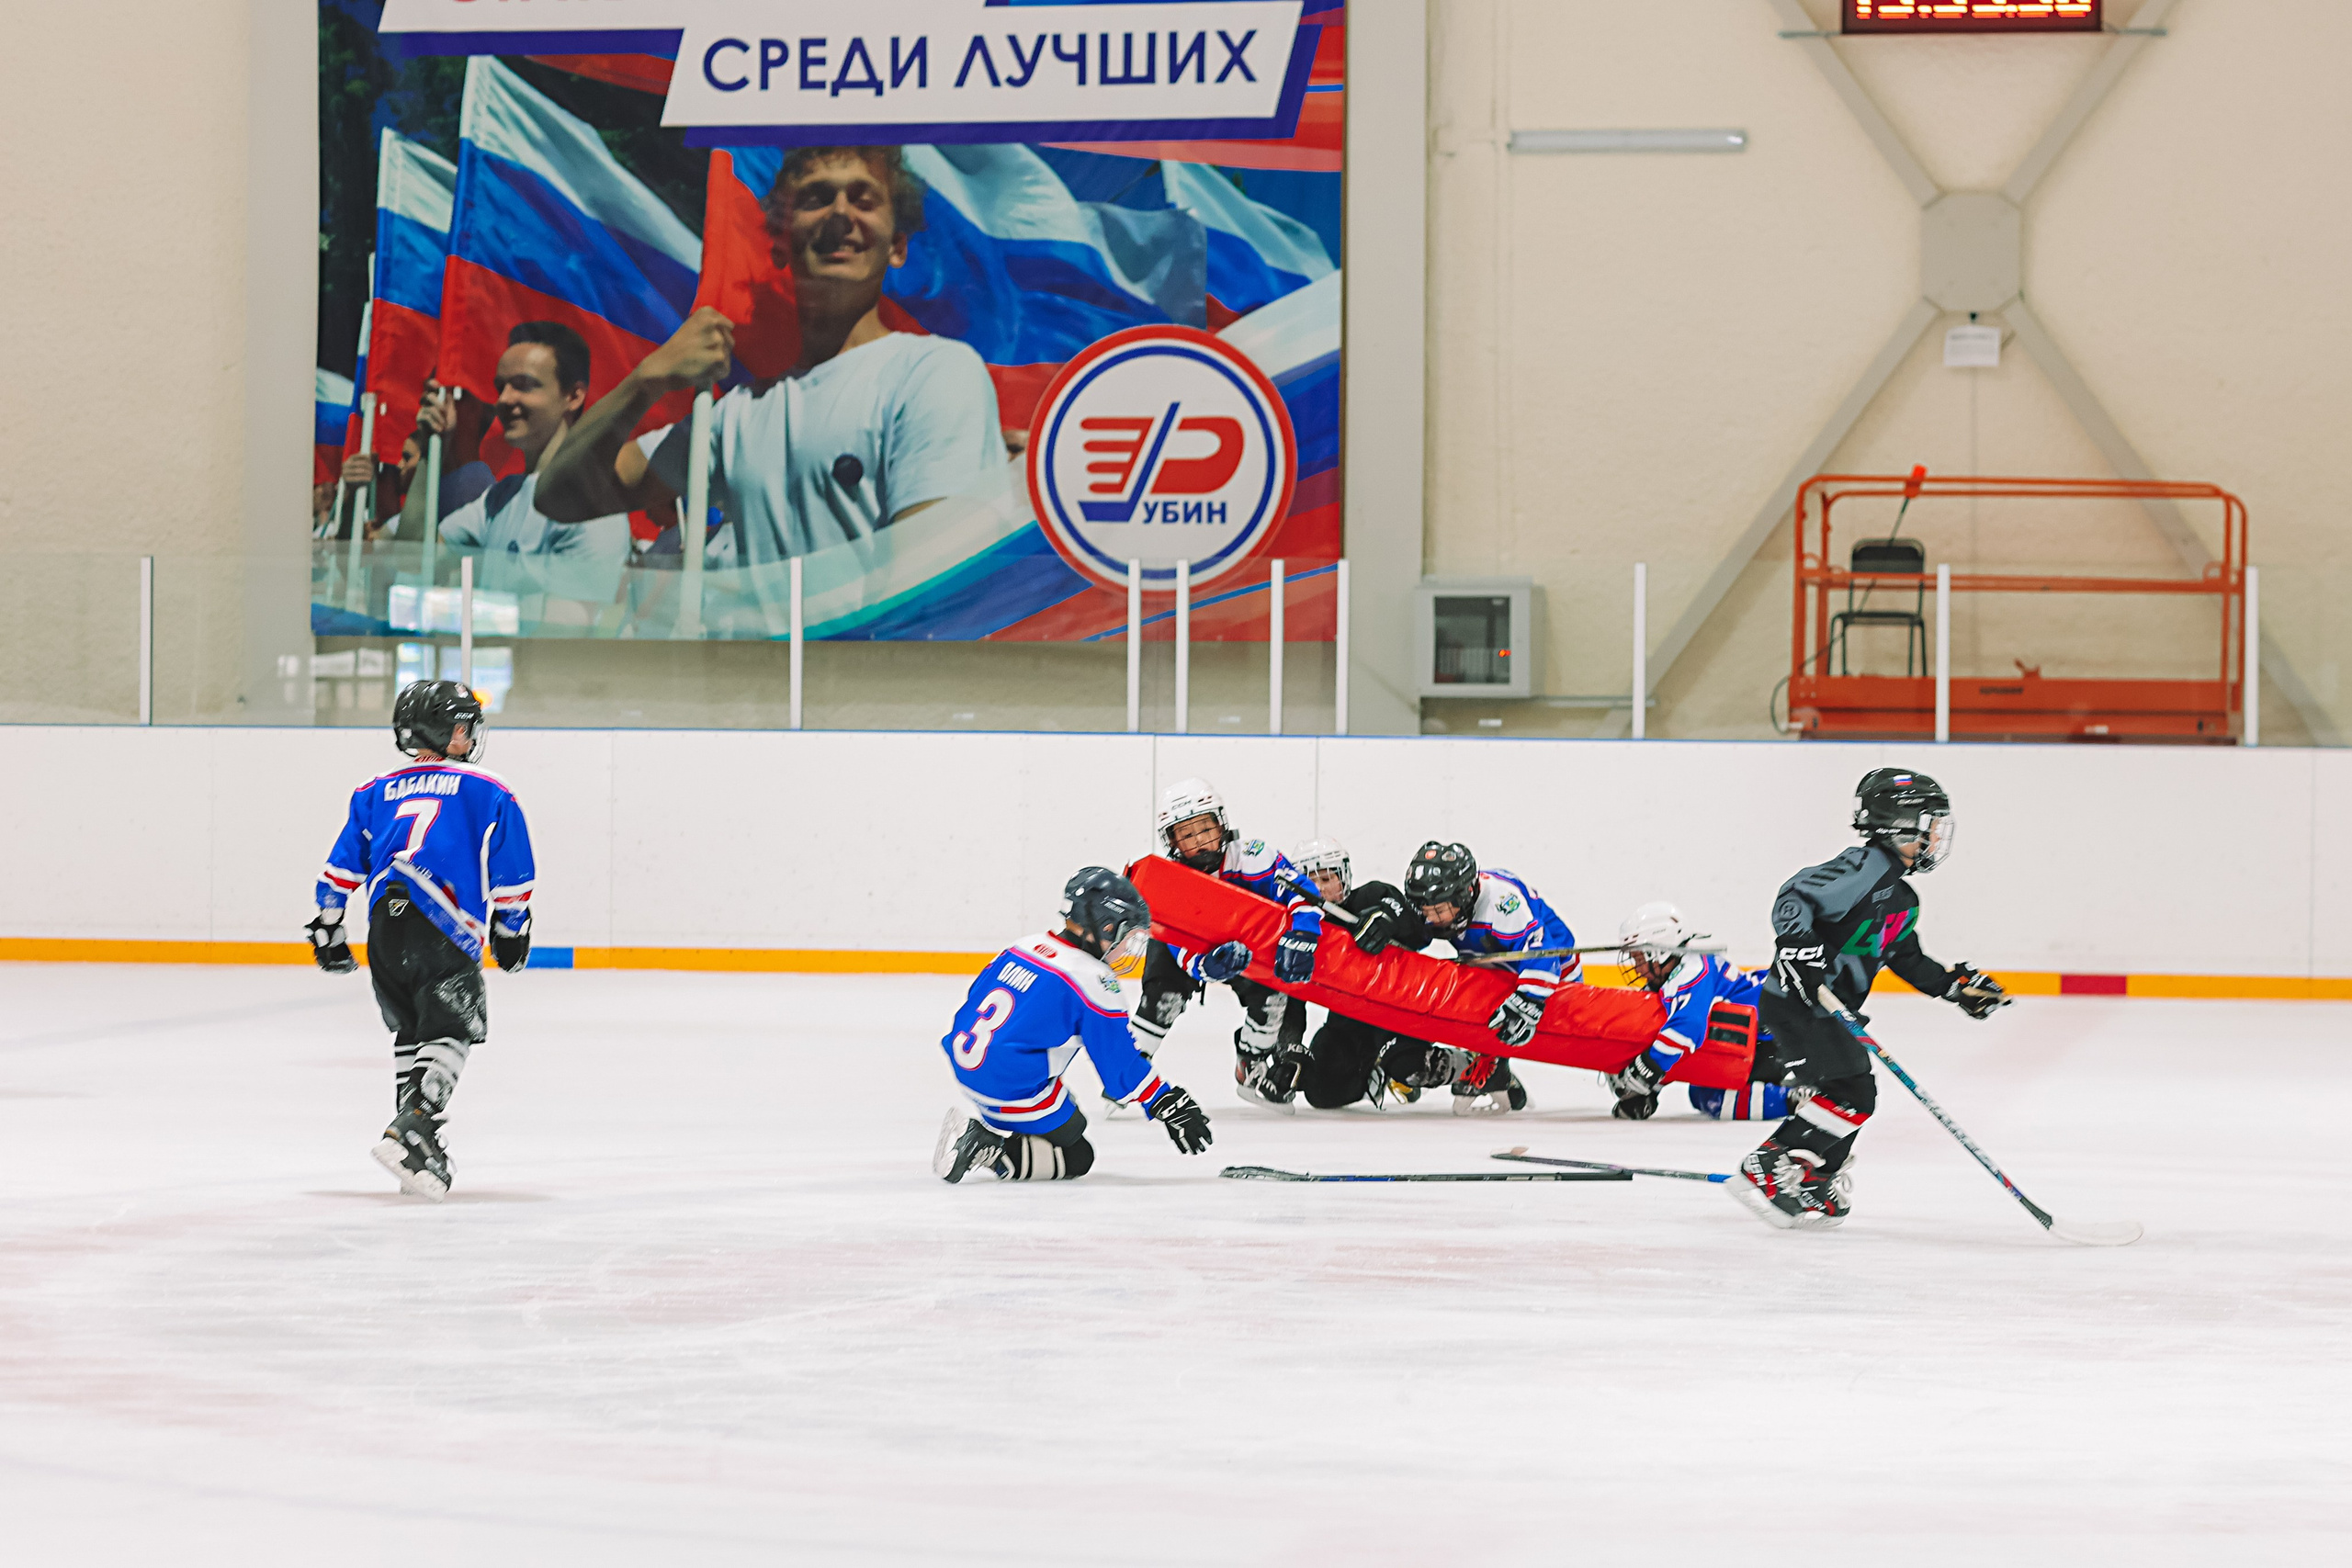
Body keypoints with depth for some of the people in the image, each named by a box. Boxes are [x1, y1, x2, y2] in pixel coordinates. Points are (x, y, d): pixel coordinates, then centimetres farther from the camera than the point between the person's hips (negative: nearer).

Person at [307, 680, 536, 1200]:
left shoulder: (375, 792, 19)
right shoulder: (488, 791, 9)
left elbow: (342, 868, 16)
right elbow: (512, 874, 8)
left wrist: (328, 929, 23)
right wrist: (511, 929, 21)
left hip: (384, 926, 5)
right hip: (445, 932, -4)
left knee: (409, 1031, 21)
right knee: (448, 1034, -4)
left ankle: (415, 1138, 17)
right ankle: (414, 1130, -26)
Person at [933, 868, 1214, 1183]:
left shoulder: (1024, 946, 8)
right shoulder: (1093, 980, -15)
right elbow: (1120, 1062, -12)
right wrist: (1169, 1104, -2)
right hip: (1013, 1088, -9)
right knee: (1077, 1158, 4)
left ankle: (977, 1129, 11)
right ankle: (985, 1149, -12)